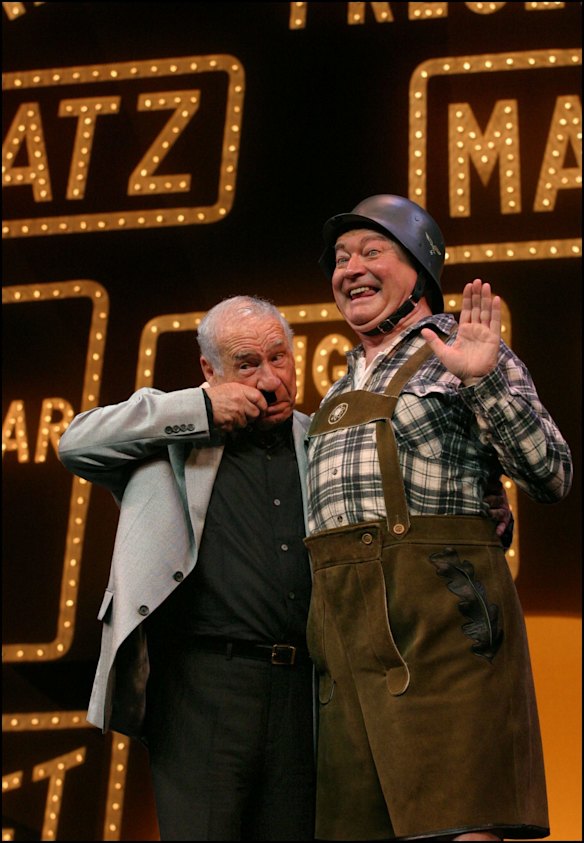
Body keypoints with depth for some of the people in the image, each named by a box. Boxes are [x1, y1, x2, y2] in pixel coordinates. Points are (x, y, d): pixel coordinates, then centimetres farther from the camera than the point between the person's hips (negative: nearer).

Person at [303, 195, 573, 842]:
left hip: (439, 618, -6)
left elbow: (550, 478, -5)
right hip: (346, 631, 7)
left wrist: (484, 378, -15)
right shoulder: (341, 390, 25)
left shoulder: (460, 352, 5)